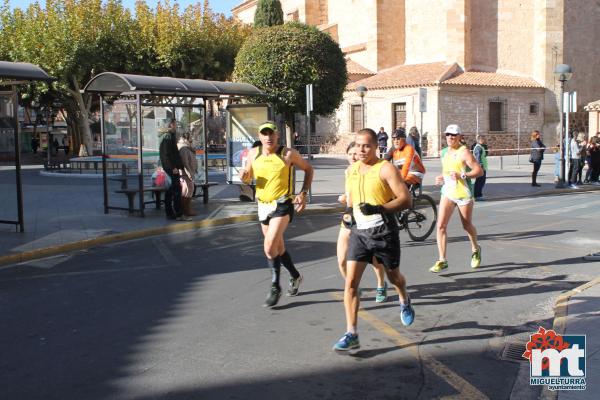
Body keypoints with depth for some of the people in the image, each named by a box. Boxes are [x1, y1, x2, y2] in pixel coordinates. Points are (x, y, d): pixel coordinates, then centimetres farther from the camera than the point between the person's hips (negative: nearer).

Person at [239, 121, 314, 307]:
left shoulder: (288, 154, -10)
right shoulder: (254, 153, 2)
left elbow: (308, 169, 2)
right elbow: (248, 178, 15)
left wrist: (303, 193, -7)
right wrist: (244, 176, -10)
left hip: (282, 205, -5)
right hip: (263, 205, 6)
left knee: (270, 247, -17)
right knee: (278, 247, 16)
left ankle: (275, 288, -1)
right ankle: (295, 276, 39)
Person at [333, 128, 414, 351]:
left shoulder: (385, 169, -10)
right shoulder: (352, 170, 9)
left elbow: (406, 199, -14)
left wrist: (379, 209, -26)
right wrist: (349, 208, 6)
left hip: (383, 231, -4)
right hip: (360, 231, 4)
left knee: (393, 277, 17)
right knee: (351, 282, -9)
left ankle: (404, 302, 52)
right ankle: (351, 335, -7)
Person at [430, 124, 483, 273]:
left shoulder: (464, 152, -11)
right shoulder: (444, 152, 10)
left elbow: (479, 171, -16)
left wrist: (462, 175, -27)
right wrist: (441, 178, 8)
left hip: (463, 194, -5)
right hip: (447, 192, 5)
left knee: (467, 226, 12)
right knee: (441, 225, -9)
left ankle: (475, 250, 41)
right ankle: (442, 260, -6)